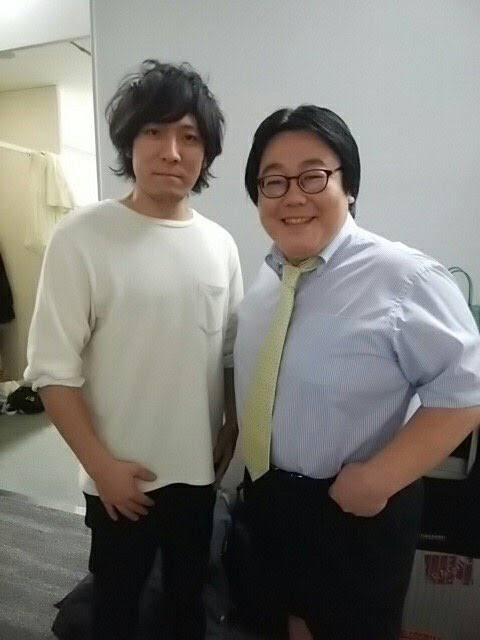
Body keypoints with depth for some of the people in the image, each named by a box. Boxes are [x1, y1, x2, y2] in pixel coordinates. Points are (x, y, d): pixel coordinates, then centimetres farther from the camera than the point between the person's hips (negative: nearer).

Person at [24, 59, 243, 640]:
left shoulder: (220, 244, -1)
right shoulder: (82, 237, -15)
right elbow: (53, 370, -14)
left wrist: (233, 428, 5)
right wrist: (102, 465, -14)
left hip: (200, 469, 4)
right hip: (122, 477, -3)